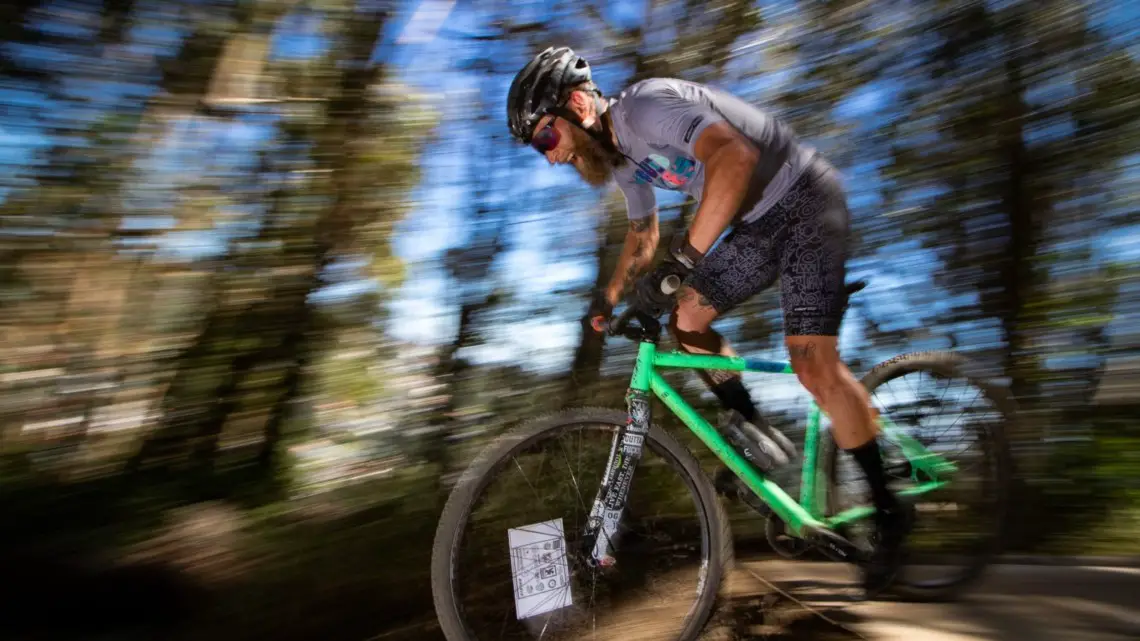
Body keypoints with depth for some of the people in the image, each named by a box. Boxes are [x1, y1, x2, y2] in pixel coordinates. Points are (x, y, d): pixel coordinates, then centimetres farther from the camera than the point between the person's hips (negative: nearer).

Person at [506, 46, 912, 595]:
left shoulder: (646, 105, -22)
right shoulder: (620, 156, 7)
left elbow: (735, 157, -39)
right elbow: (642, 234, 22)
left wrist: (683, 258, -43)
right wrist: (610, 295, 11)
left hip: (805, 202, -9)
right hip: (759, 222, 9)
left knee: (813, 364, -18)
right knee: (685, 321, 2)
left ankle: (887, 511, -1)